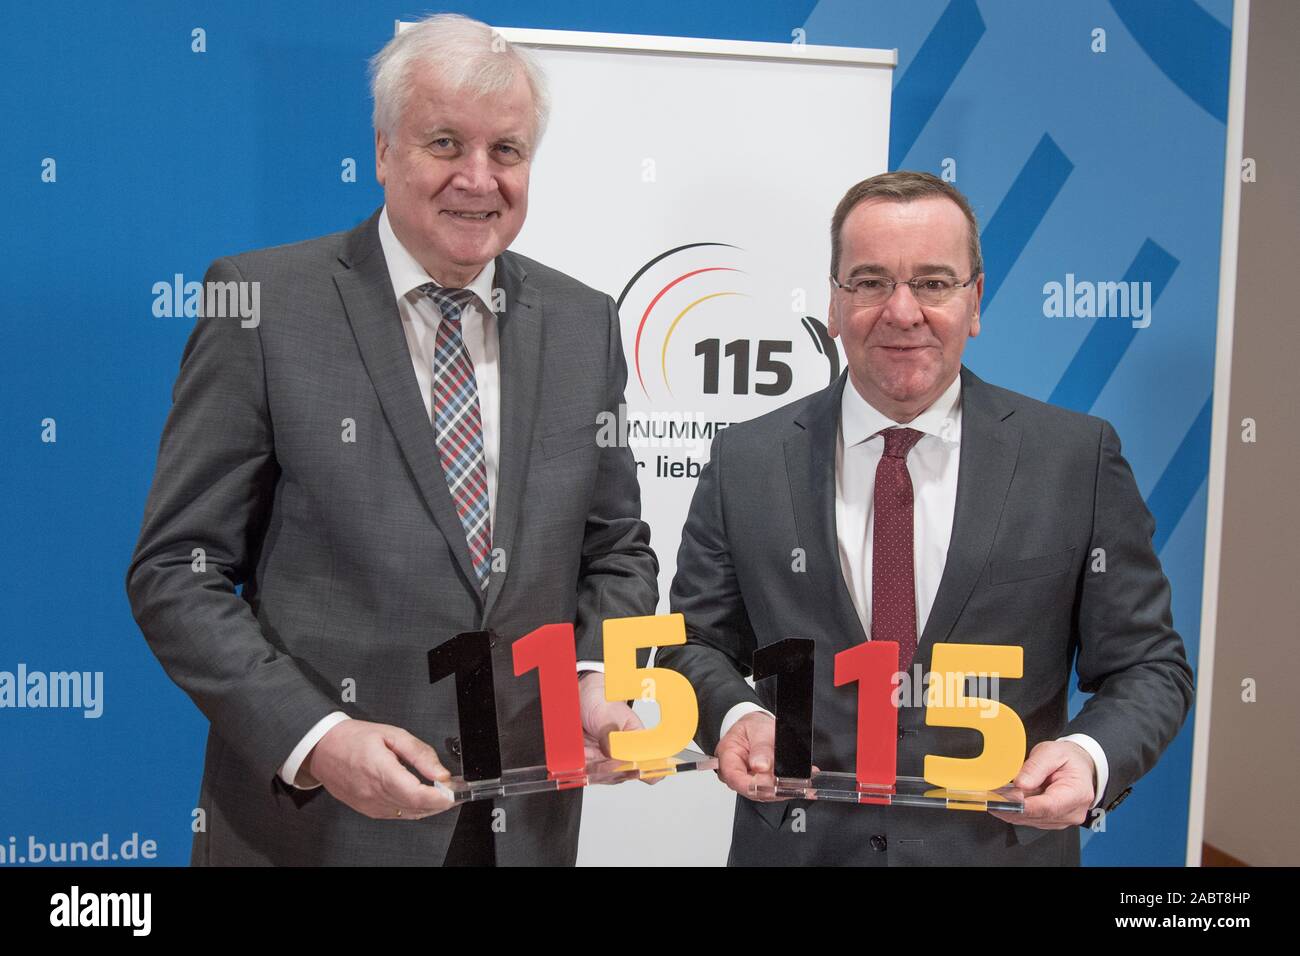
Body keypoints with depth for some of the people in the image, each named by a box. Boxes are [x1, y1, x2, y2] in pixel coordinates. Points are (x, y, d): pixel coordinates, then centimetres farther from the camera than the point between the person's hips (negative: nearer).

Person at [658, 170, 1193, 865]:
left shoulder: (1080, 458, -8)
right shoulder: (744, 463, -5)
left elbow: (1147, 666, -3)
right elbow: (697, 641, 1)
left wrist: (1091, 755, -22)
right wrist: (736, 716, -18)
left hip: (1003, 843, 0)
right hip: (798, 842, 1)